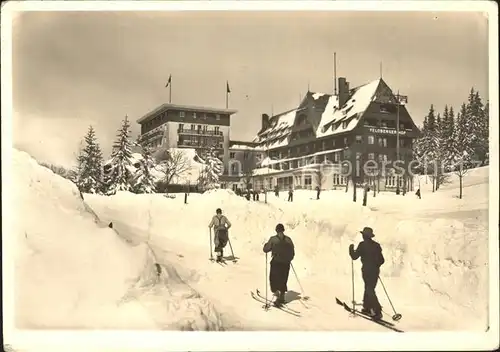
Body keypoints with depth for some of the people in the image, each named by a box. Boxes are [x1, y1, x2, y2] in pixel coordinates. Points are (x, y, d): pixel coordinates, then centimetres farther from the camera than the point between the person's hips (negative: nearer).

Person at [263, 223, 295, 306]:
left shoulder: (273, 239, -10)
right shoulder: (288, 240, -1)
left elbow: (265, 249, -5)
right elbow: (292, 253, 5)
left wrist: (266, 245, 16)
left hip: (276, 262, -3)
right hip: (286, 263, 4)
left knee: (273, 278, 9)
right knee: (283, 280, 15)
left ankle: (276, 291, -13)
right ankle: (281, 297, 21)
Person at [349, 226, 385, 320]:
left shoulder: (362, 245, -10)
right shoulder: (376, 245, 7)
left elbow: (354, 257, -10)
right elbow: (382, 260, 10)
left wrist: (351, 249, 8)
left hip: (367, 270, -6)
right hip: (375, 271, 6)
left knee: (370, 290, -4)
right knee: (369, 288, 20)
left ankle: (377, 311, -10)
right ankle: (367, 307, 29)